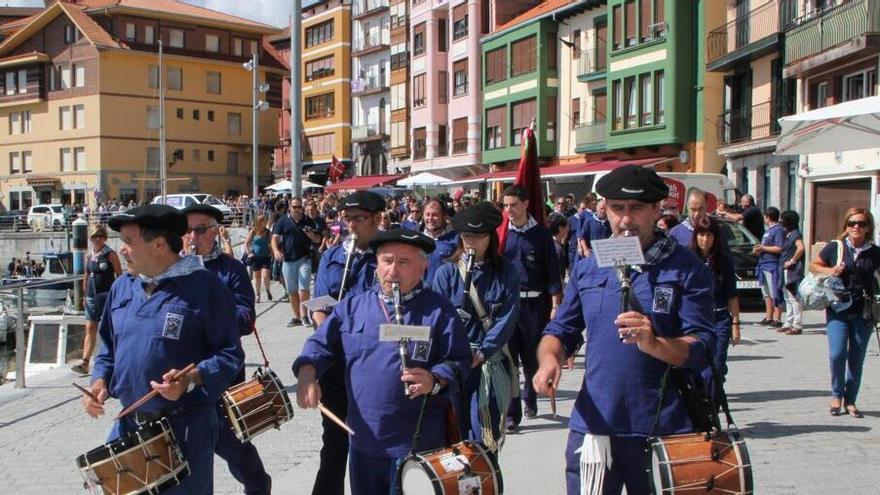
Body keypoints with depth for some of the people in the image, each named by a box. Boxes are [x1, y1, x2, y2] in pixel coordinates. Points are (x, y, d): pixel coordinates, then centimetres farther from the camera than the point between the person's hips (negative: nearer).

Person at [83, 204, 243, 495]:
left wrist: (190, 380, -26)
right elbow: (109, 347, 19)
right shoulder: (122, 287, 8)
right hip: (127, 425, 6)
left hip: (185, 429, -6)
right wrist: (99, 381, 1)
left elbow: (230, 354, -12)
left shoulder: (203, 287, -12)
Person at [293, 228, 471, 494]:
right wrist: (307, 371, -10)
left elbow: (459, 361, -6)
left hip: (418, 445, -4)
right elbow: (321, 343, 10)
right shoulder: (353, 306, 8)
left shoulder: (439, 311, -4)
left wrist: (435, 381, -25)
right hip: (363, 439, 5)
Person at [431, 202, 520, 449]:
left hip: (491, 362, 0)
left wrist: (480, 354, -14)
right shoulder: (446, 273, 4)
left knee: (485, 438, -4)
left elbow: (507, 319, -3)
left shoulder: (506, 273, 4)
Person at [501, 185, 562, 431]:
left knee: (533, 358, 11)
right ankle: (512, 414, 2)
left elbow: (552, 272, 1)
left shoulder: (541, 234, 1)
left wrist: (555, 305, -4)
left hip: (534, 304, 0)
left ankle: (530, 397, 37)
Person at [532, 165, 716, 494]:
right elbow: (561, 331, 14)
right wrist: (549, 358, -8)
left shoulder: (685, 269, -3)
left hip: (663, 429, -2)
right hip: (593, 426, 3)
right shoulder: (587, 269, 9)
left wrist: (654, 344, -29)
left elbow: (702, 348, -10)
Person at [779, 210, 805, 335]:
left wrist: (792, 261, -20)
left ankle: (797, 326, -4)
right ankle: (788, 323, 21)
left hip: (793, 270, -10)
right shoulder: (787, 234, 16)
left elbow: (801, 248, -27)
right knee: (788, 298, 14)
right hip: (785, 271, 10)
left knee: (794, 299, -7)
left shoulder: (795, 234, -12)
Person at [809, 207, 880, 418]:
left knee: (857, 359, 6)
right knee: (837, 354, -10)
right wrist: (830, 271, -8)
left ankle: (850, 401, 19)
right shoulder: (835, 248, 0)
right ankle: (837, 395, 12)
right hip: (838, 309, -1)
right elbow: (813, 266, 11)